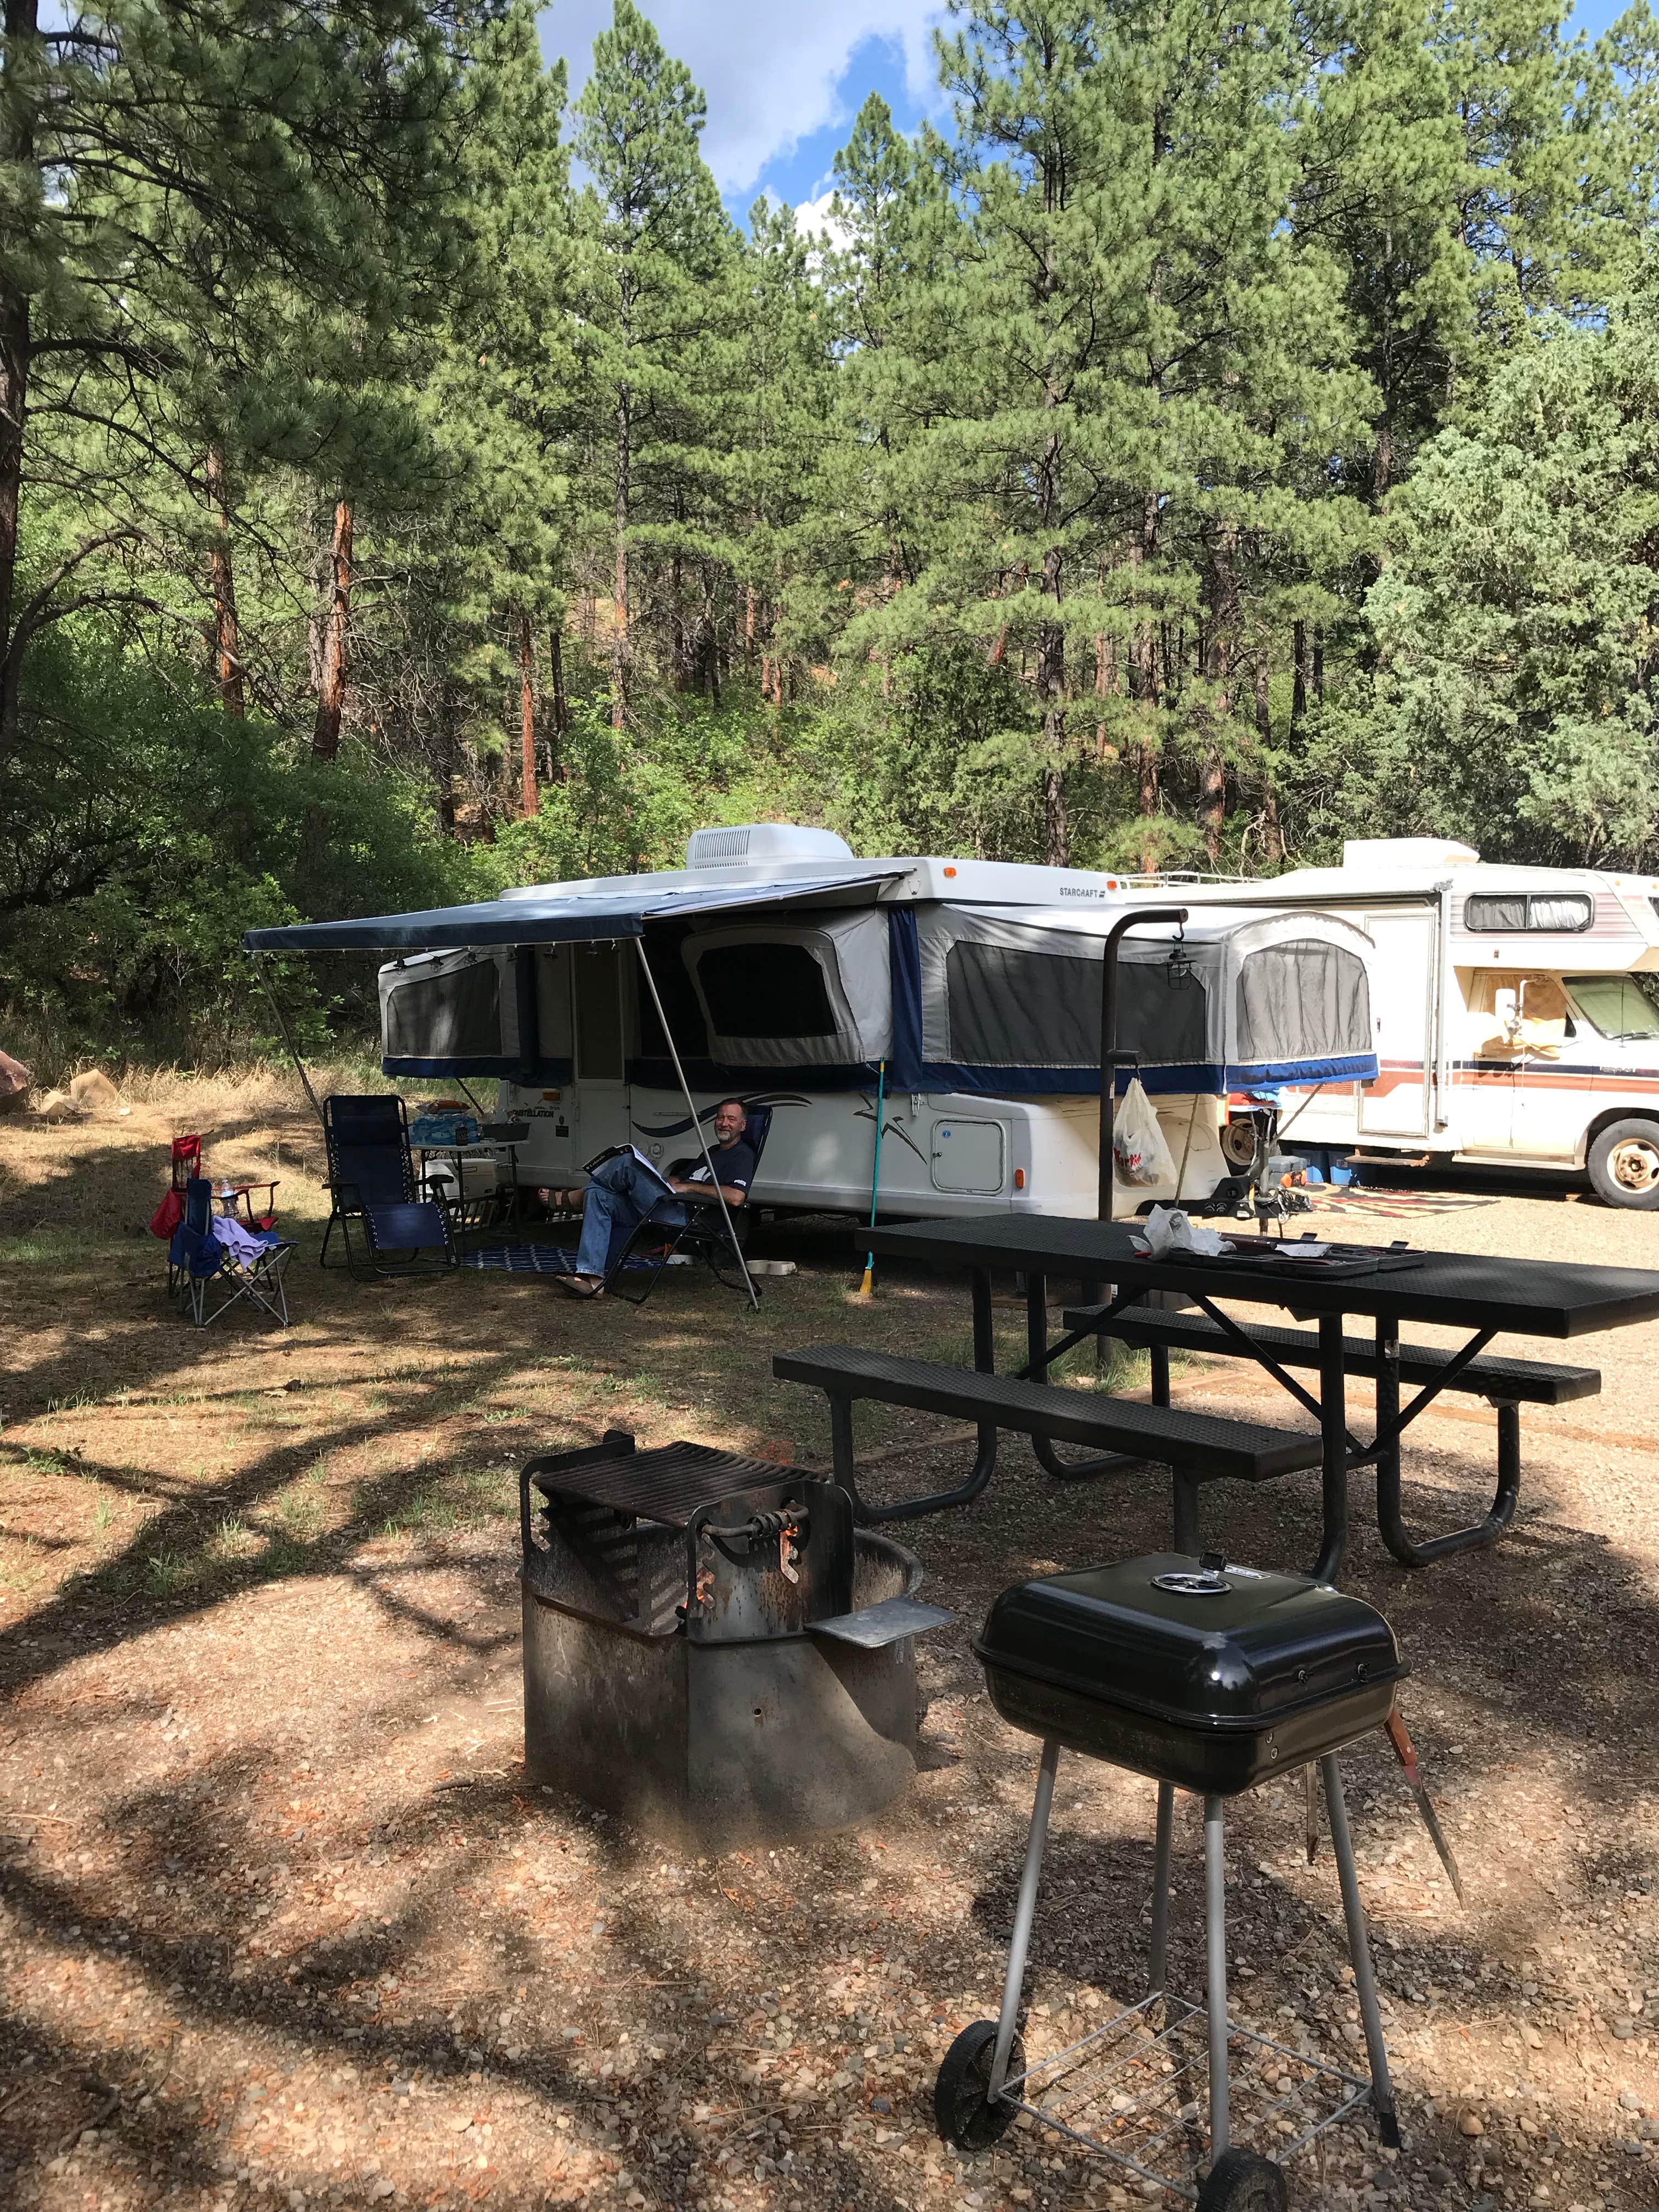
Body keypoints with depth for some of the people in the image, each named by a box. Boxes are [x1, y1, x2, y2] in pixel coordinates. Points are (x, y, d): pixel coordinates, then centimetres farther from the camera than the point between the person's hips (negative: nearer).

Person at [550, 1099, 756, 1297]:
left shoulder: (742, 1155, 2)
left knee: (628, 1163, -19)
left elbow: (737, 1197, -17)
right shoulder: (712, 1152, 33)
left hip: (686, 1216, -10)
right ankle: (593, 1278, -14)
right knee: (598, 1196, -3)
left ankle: (573, 1197, 6)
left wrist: (690, 1187, -10)